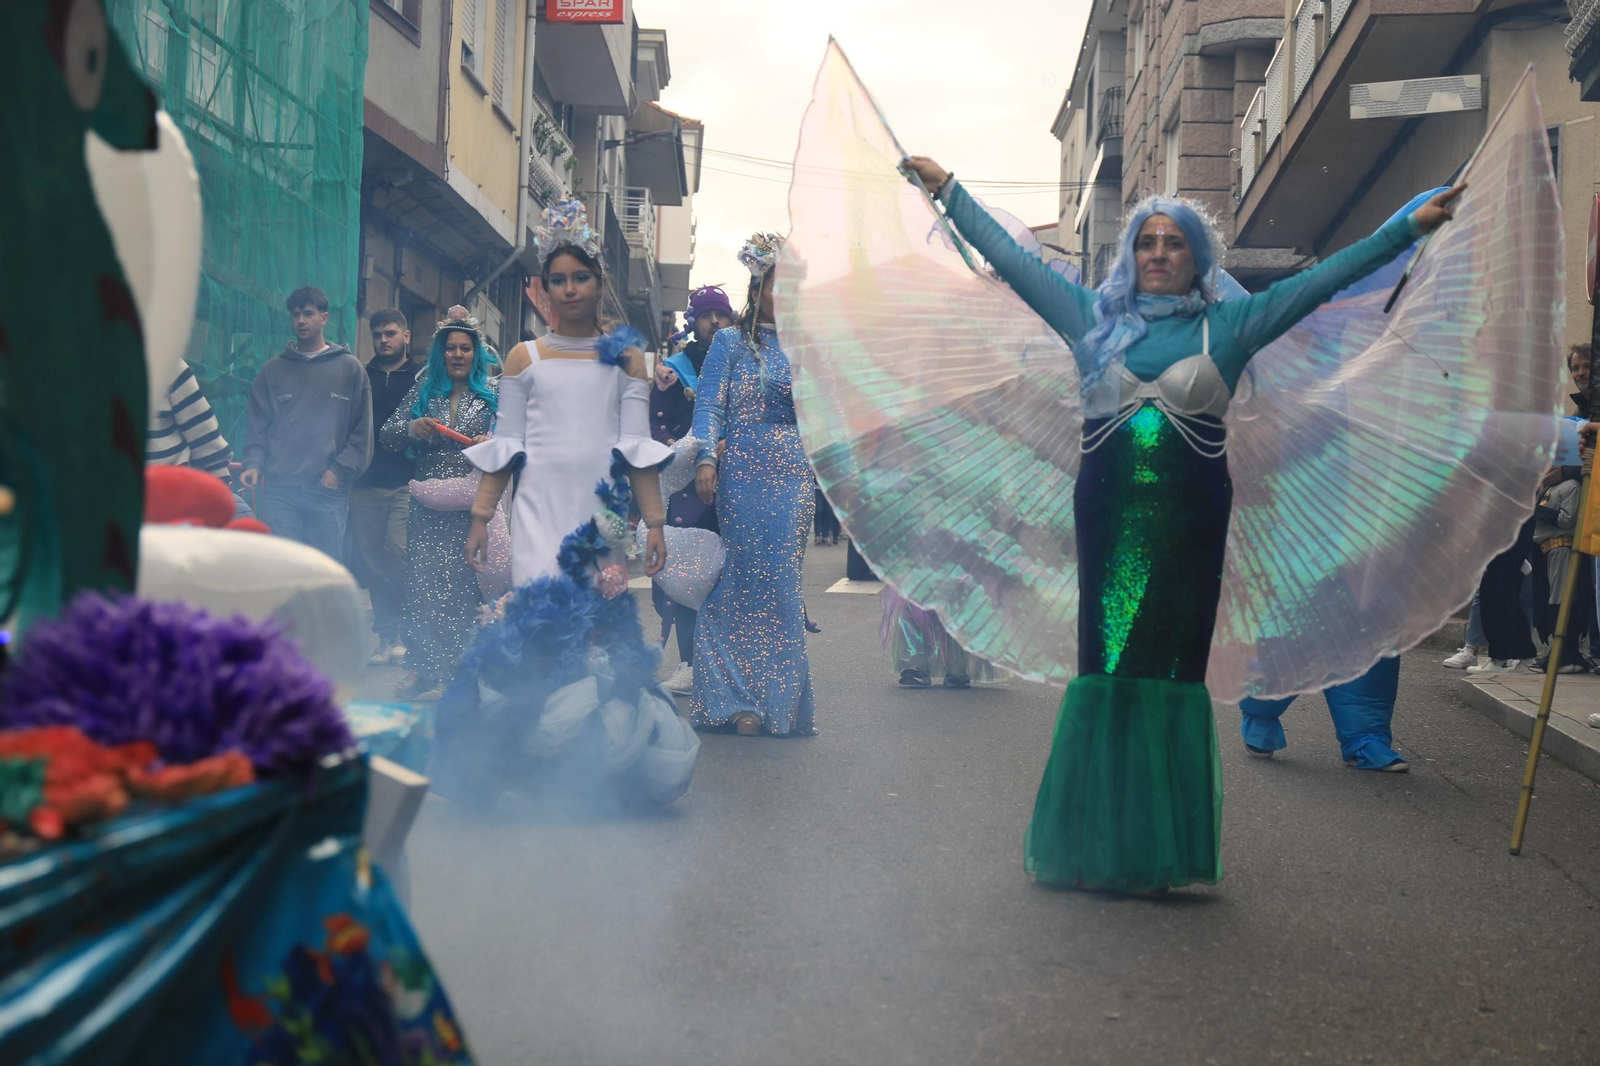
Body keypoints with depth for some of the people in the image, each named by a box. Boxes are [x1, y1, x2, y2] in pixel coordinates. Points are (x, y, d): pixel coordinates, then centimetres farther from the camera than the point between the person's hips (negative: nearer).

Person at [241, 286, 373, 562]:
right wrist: (253, 463, -3)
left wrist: (340, 469, -6)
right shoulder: (273, 370, 14)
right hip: (279, 489, 1)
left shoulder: (350, 368, 8)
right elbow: (258, 426, 13)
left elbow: (362, 430, 5)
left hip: (329, 490, -1)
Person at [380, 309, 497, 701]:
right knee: (421, 580, -1)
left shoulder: (493, 392, 6)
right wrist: (412, 429, -8)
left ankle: (451, 672, 0)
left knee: (461, 581, -6)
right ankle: (420, 666, 7)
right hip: (426, 503, 3)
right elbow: (387, 434, 13)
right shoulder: (423, 389, 13)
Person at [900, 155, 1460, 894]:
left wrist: (1410, 228, 3)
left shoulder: (1228, 325, 7)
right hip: (1108, 512, 1)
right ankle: (1095, 842, 10)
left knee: (1170, 667, 1)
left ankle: (1159, 848, 7)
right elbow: (1011, 258, 14)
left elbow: (1326, 278, 6)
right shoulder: (1093, 316, 11)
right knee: (1104, 664, 2)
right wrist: (948, 191, 15)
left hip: (1189, 518, -1)